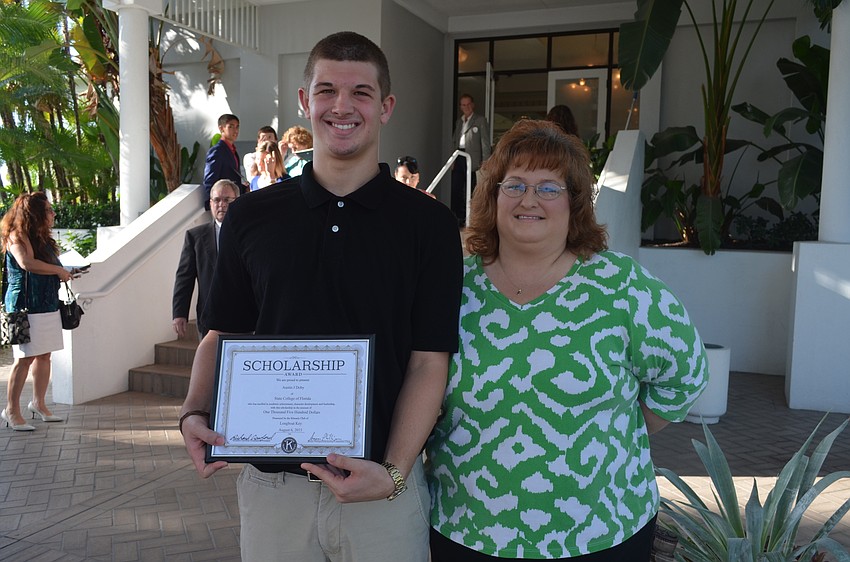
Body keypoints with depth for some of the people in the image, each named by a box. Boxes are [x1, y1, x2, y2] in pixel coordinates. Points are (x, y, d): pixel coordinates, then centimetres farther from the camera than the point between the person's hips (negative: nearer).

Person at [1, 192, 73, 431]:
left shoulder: (42, 238, 17)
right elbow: (26, 263, -27)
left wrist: (63, 273, 4)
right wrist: (59, 270, -18)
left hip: (47, 305, 8)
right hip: (25, 306, -8)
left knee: (44, 356, 11)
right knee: (25, 358, -5)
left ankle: (39, 403, 23)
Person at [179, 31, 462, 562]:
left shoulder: (428, 223, -5)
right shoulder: (250, 217, 2)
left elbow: (429, 360, -7)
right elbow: (222, 334, 9)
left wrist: (393, 473, -17)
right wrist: (196, 413, -8)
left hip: (384, 486, -2)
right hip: (270, 484, 2)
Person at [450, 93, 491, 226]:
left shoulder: (480, 120, 1)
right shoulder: (459, 121, 19)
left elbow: (485, 141, -5)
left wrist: (485, 162, -11)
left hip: (472, 159, -6)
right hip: (458, 159, 6)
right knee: (455, 189, 4)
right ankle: (457, 217, 12)